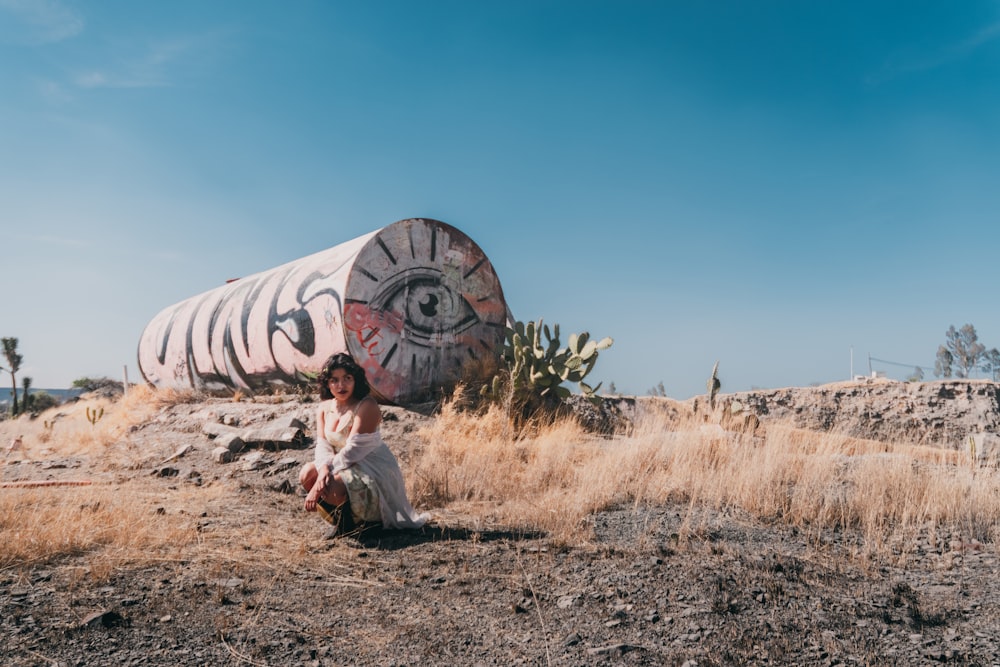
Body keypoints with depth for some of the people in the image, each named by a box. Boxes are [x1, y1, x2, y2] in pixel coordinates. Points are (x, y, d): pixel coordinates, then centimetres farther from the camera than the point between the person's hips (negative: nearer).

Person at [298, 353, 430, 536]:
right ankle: (343, 515, 9)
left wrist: (319, 485, -25)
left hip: (373, 470, -8)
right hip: (345, 466, 8)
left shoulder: (367, 406, -21)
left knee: (334, 488, -31)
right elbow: (323, 445, -4)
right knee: (307, 474, -11)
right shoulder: (324, 408, 2)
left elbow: (352, 451, -25)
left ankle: (360, 519, 1)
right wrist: (323, 469, -28)